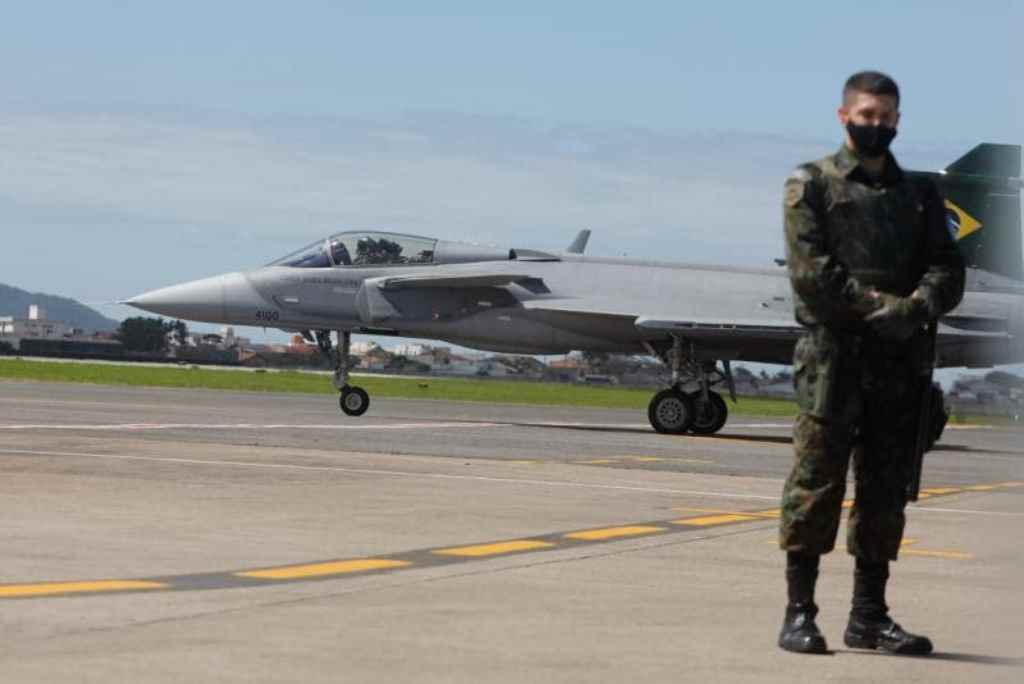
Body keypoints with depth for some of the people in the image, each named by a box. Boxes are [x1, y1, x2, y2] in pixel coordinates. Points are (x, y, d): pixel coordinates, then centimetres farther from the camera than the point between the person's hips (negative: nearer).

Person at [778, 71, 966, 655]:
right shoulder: (811, 185, 5)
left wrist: (915, 308, -15)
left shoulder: (920, 195, 18)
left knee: (886, 491, 6)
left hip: (901, 361, 4)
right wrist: (877, 306, -15)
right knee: (817, 484, -6)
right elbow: (810, 271, -7)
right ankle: (799, 613, -3)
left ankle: (870, 616, 12)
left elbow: (947, 271, 6)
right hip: (833, 354, -4)